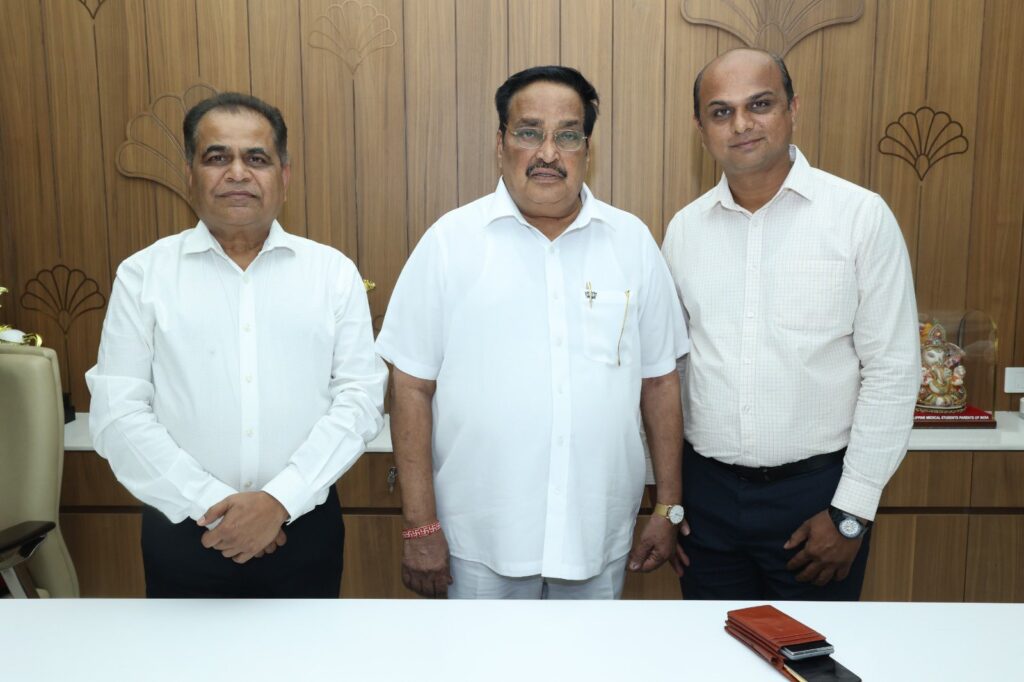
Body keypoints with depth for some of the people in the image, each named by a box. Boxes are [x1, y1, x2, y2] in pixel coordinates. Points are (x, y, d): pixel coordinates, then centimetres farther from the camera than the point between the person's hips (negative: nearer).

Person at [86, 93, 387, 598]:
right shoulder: (143, 274, 0)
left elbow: (359, 398, -6)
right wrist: (211, 506, -12)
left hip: (303, 529, 1)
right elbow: (119, 413, -4)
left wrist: (279, 500, -15)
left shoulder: (334, 272, 0)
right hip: (182, 532, 0)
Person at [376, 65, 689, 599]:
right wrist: (420, 527, -7)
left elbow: (659, 382, 6)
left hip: (599, 538, 3)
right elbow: (412, 387, -5)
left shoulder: (632, 240, 4)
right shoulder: (450, 240, -4)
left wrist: (669, 509, 6)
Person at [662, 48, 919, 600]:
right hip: (707, 490, 3)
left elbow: (892, 372, -7)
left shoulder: (861, 216, -7)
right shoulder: (684, 229, 3)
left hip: (816, 489, -2)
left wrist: (851, 512, -8)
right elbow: (669, 366, 8)